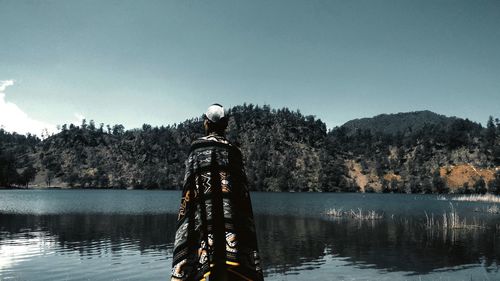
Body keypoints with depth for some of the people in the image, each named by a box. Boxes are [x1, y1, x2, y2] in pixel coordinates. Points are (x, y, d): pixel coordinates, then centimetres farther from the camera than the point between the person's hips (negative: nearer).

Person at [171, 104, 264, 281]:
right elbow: (243, 189, 8)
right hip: (231, 211, 3)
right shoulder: (233, 150, 10)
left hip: (203, 210, -2)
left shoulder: (197, 147, 3)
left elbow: (189, 183, -2)